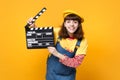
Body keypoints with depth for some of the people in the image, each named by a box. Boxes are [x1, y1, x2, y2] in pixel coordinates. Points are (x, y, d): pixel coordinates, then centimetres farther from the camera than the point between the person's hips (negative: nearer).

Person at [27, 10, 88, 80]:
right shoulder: (57, 32, -14)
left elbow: (77, 63, -20)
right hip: (52, 72, 1)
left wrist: (58, 54, -28)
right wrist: (33, 26, -19)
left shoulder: (82, 41, -17)